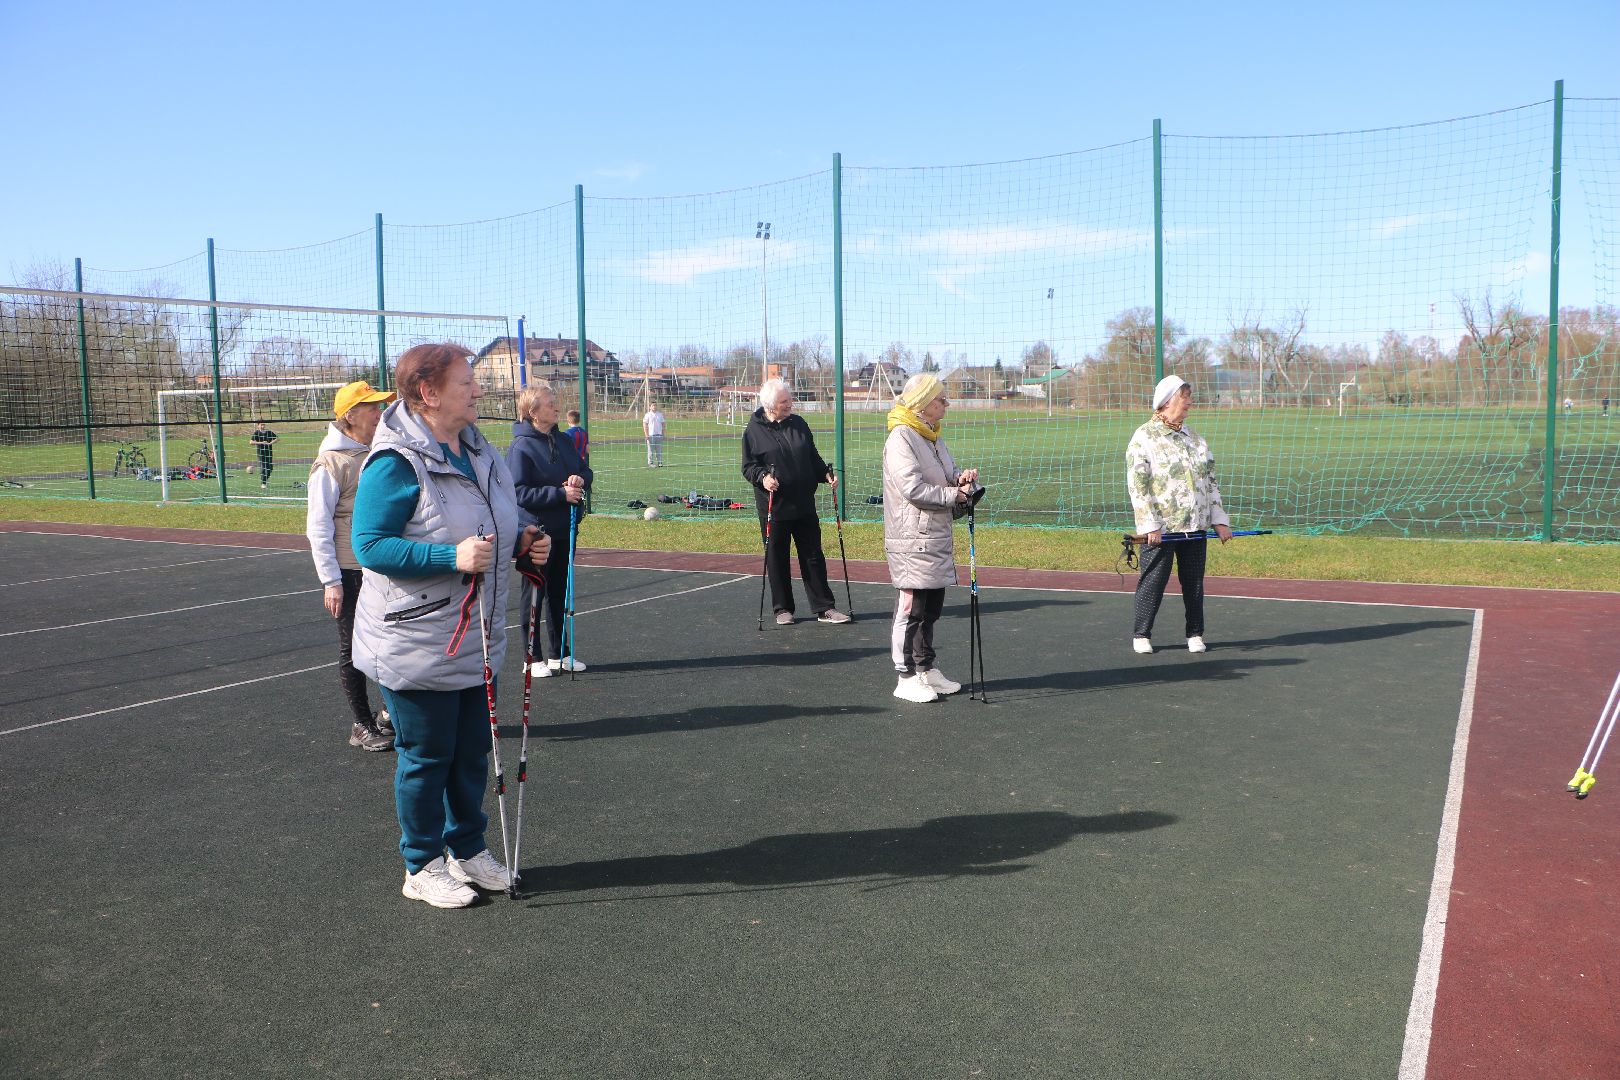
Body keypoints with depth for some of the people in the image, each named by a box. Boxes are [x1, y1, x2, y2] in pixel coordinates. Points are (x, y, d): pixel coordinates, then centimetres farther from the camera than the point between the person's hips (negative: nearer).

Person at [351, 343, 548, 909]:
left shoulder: (479, 450, 7)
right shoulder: (395, 462, -19)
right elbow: (369, 544, -22)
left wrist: (521, 542, -3)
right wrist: (452, 556, -31)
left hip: (477, 638, 8)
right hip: (416, 645, -8)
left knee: (473, 751, 17)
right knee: (426, 756, 7)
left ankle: (468, 849, 36)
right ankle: (422, 867, 25)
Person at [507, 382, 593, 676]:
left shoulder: (564, 441, 8)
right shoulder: (521, 448, -14)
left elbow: (584, 469, 18)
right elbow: (519, 492, -20)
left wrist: (581, 479, -6)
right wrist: (561, 494, -23)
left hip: (564, 531, 7)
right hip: (535, 533, -7)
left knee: (560, 593, 14)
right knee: (534, 595, 4)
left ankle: (559, 653, 25)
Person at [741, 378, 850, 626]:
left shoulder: (799, 424, 7)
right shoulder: (754, 430, -4)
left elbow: (813, 457, 16)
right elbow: (748, 466, -2)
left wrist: (826, 473, 0)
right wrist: (762, 476, -21)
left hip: (804, 505, 3)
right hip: (773, 507, -3)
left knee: (813, 556, 6)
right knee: (777, 559, 6)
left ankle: (824, 608, 13)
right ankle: (783, 609, 19)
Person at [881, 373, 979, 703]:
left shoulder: (932, 438, 16)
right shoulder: (901, 438, -14)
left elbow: (949, 474, 21)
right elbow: (913, 488, -22)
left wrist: (963, 478, -2)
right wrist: (953, 495, -15)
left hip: (938, 538, 10)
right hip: (913, 541, -10)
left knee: (932, 608, 16)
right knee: (911, 608, -4)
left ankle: (926, 669, 27)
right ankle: (906, 677, 4)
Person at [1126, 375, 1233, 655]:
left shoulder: (1194, 437, 14)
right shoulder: (1144, 437, -5)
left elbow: (1210, 481, 16)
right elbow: (1137, 485, -11)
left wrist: (1219, 520, 8)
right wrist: (1149, 525, -17)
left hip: (1196, 526, 5)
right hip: (1160, 527, -5)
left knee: (1194, 580, 9)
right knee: (1153, 580, 1)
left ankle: (1195, 634, 20)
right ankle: (1141, 635, 13)